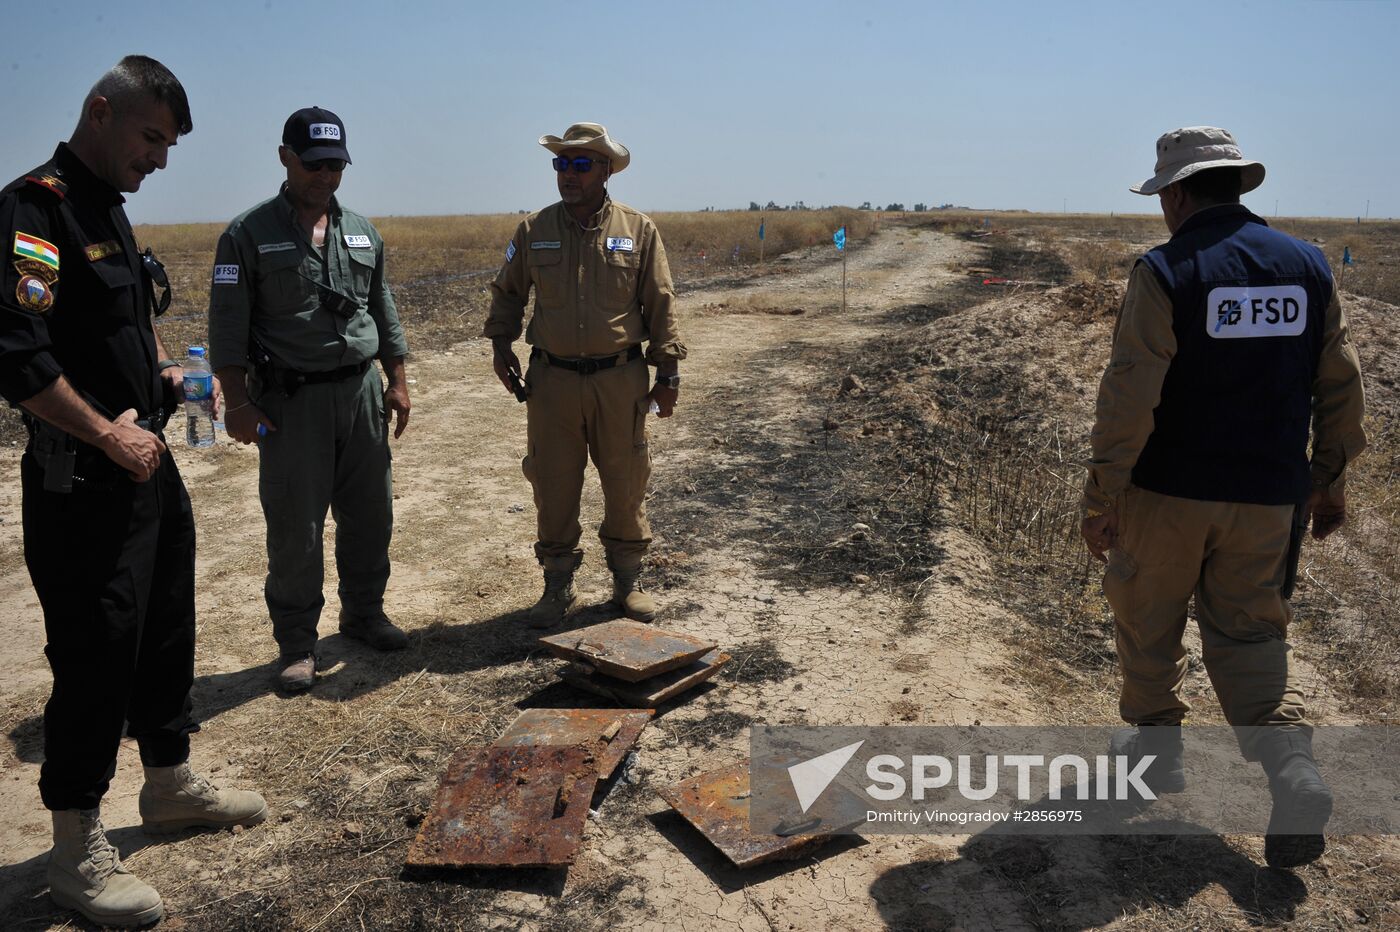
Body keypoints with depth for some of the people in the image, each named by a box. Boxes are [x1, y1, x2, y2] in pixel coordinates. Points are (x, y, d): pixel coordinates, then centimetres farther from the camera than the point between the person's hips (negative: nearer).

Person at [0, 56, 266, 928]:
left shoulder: (110, 210, 15)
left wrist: (162, 367, 10)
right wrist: (111, 436, -19)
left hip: (146, 462, 10)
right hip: (82, 482, -10)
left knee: (168, 627, 18)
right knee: (96, 656, -1)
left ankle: (173, 785, 36)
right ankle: (78, 855, 16)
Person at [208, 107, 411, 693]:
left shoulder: (362, 232, 13)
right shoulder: (250, 235, -2)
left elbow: (384, 314, 17)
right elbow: (228, 327, -5)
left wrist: (397, 381, 11)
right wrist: (238, 402, -12)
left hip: (362, 393, 5)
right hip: (292, 400, -4)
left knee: (370, 514, 11)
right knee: (295, 528, -1)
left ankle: (363, 614, 30)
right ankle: (296, 644, 13)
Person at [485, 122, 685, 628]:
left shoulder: (639, 230, 1)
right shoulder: (533, 230, 5)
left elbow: (661, 305, 2)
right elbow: (507, 292, 17)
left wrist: (668, 373, -1)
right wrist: (500, 344, 3)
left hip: (620, 379, -1)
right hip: (552, 379, 1)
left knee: (625, 483, 8)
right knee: (552, 486, 5)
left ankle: (628, 580, 24)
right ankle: (558, 586, 20)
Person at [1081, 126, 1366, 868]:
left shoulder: (1164, 272, -13)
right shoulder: (1307, 266, 3)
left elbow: (1128, 398, -18)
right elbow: (1340, 385, 7)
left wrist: (1100, 500, -12)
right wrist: (1331, 479, 17)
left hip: (1168, 490, -4)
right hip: (1266, 495, 5)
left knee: (1149, 621, 16)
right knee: (1248, 634, 15)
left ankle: (1155, 745, 31)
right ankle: (1291, 765, -3)